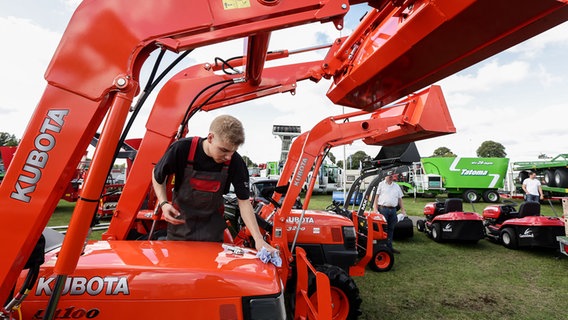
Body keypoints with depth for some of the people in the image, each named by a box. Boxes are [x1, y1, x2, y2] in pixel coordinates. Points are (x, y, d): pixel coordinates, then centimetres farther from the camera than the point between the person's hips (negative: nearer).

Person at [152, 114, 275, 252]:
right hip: (180, 219, 0)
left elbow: (244, 201, -17)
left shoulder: (235, 162, -23)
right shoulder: (182, 148, -25)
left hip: (212, 223, 1)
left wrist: (258, 239, -24)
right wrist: (163, 203, -21)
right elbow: (158, 175, -5)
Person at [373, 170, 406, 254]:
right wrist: (375, 208, -9)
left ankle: (389, 246, 18)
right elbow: (376, 197, -1)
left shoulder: (396, 186, 17)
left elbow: (400, 199, 18)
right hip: (383, 208, -5)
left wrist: (403, 210, 10)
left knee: (391, 229, 10)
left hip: (393, 209, 5)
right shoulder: (381, 184, 3)